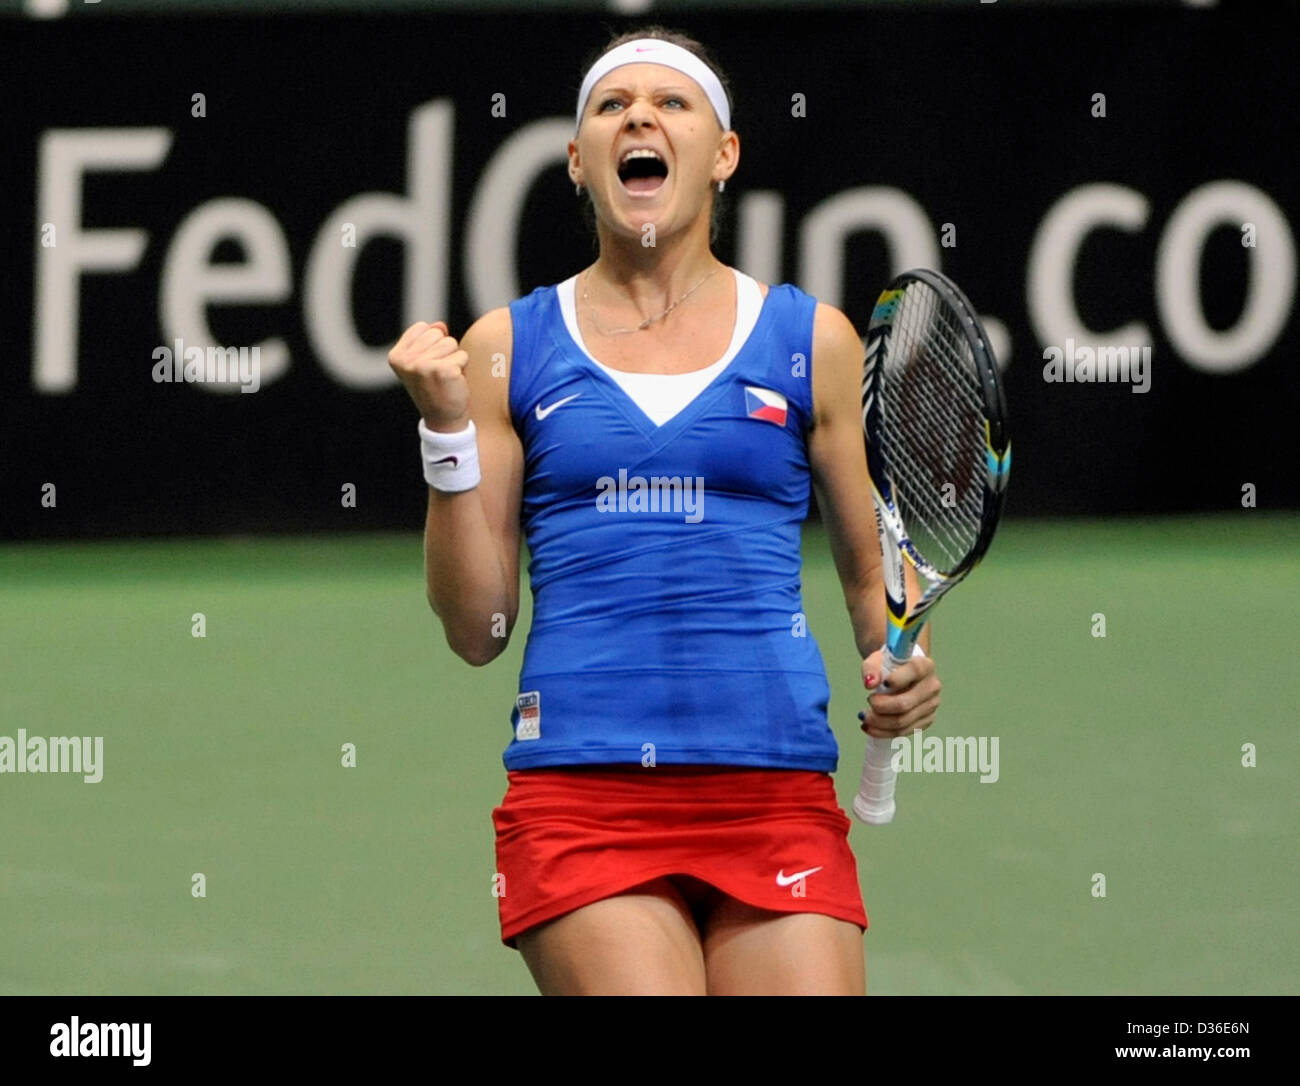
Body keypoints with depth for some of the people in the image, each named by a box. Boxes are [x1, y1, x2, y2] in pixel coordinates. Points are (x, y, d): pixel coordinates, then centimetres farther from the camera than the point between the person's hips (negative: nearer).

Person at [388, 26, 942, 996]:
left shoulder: (812, 341, 11)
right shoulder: (509, 349, 10)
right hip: (580, 797, -1)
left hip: (776, 796, 1)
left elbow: (875, 576, 18)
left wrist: (901, 665, -3)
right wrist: (449, 429, -2)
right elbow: (477, 629, 8)